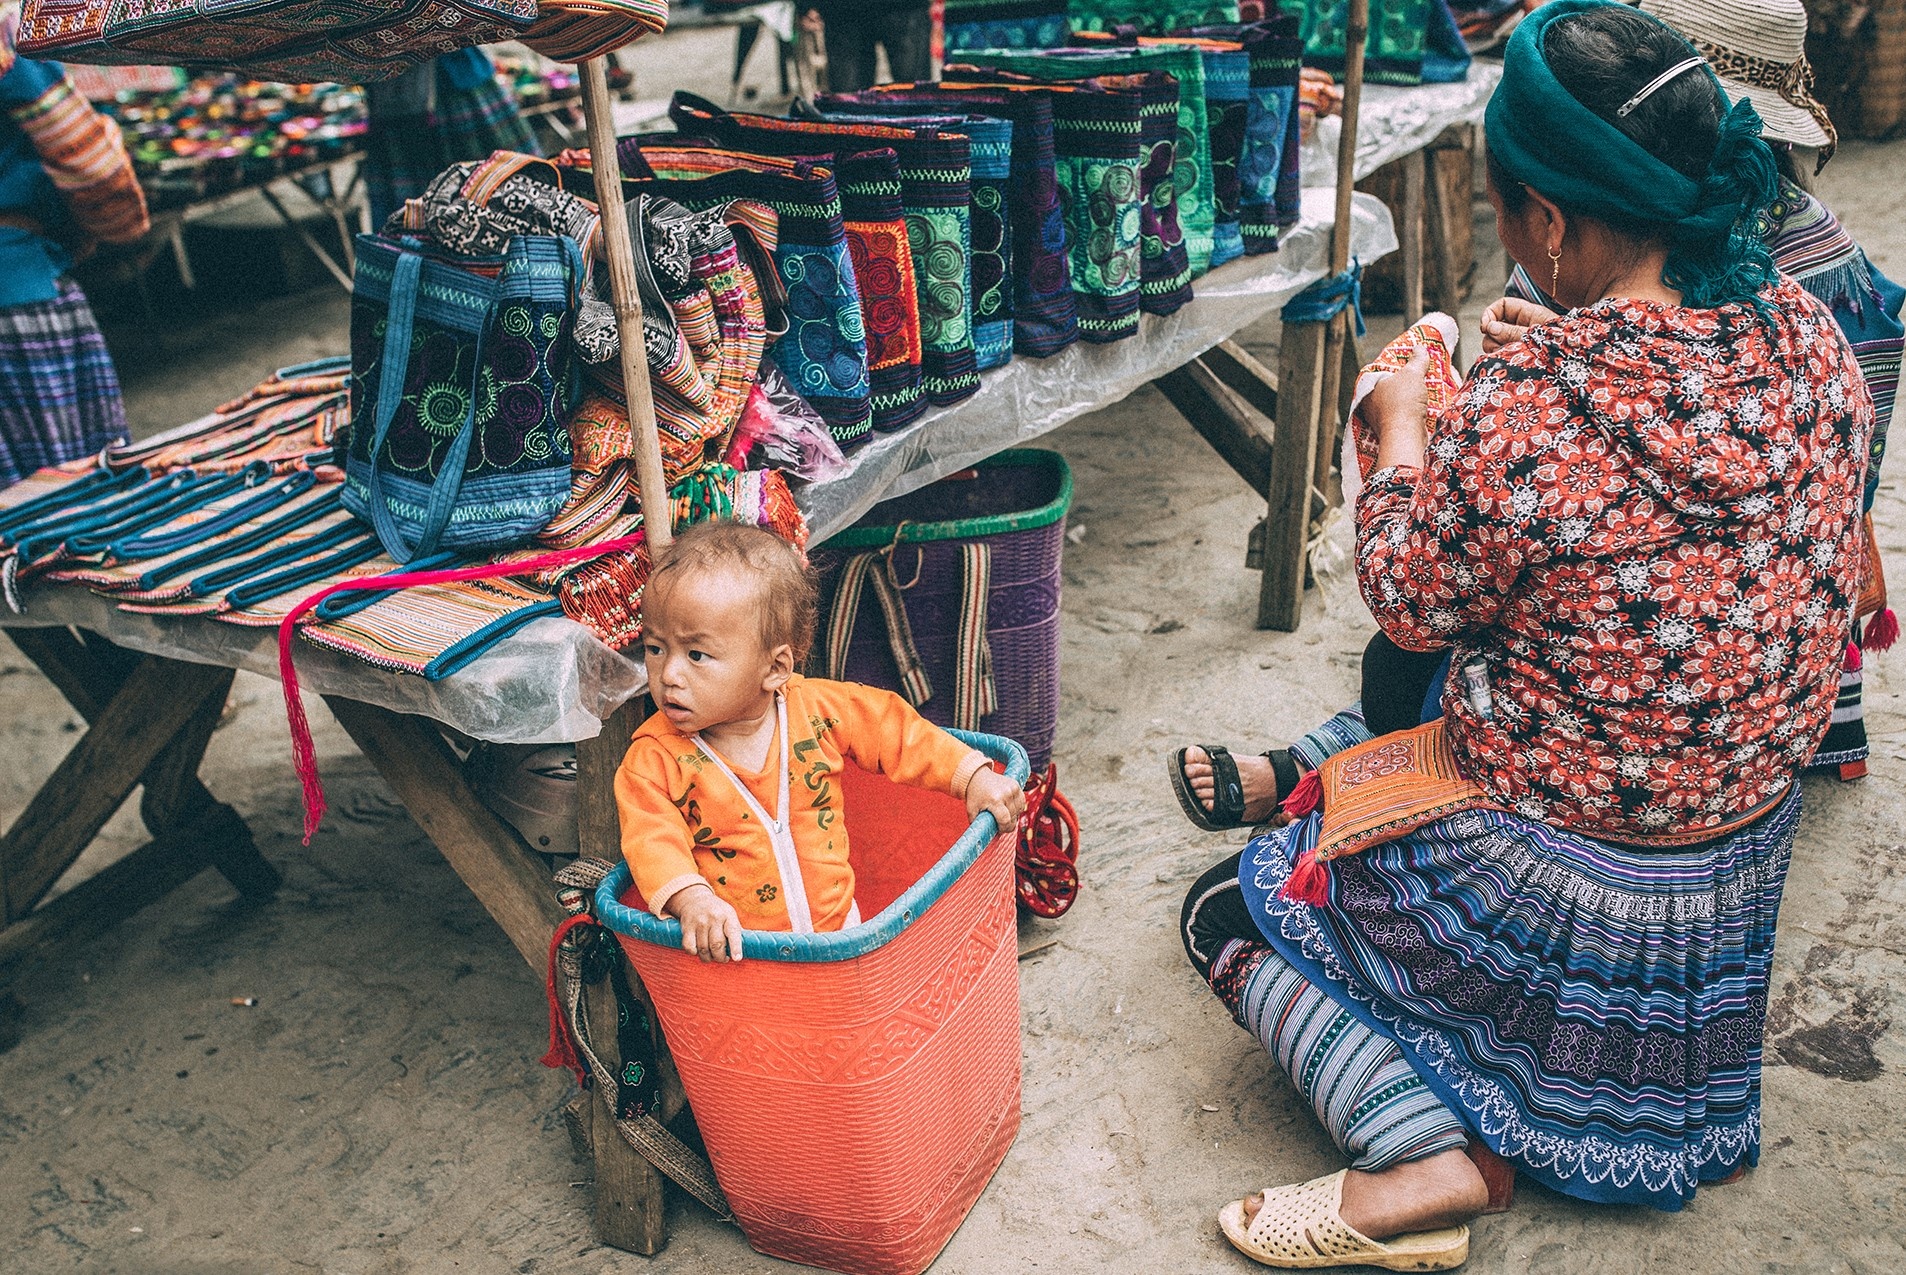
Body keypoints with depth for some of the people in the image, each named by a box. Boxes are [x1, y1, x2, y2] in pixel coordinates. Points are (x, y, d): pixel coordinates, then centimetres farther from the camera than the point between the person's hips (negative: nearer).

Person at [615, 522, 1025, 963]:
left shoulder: (815, 711, -6)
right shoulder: (655, 759, -11)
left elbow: (895, 730, 4)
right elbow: (652, 840, -20)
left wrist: (972, 776, -1)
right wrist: (692, 899, -38)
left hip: (836, 927, 2)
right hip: (730, 951, -1)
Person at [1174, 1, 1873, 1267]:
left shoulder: (1522, 414, -33)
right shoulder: (1808, 334, -11)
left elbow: (1413, 608, -16)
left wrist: (1403, 430, -1)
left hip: (1566, 869, -8)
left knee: (1230, 906, 10)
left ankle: (1422, 1157, -4)